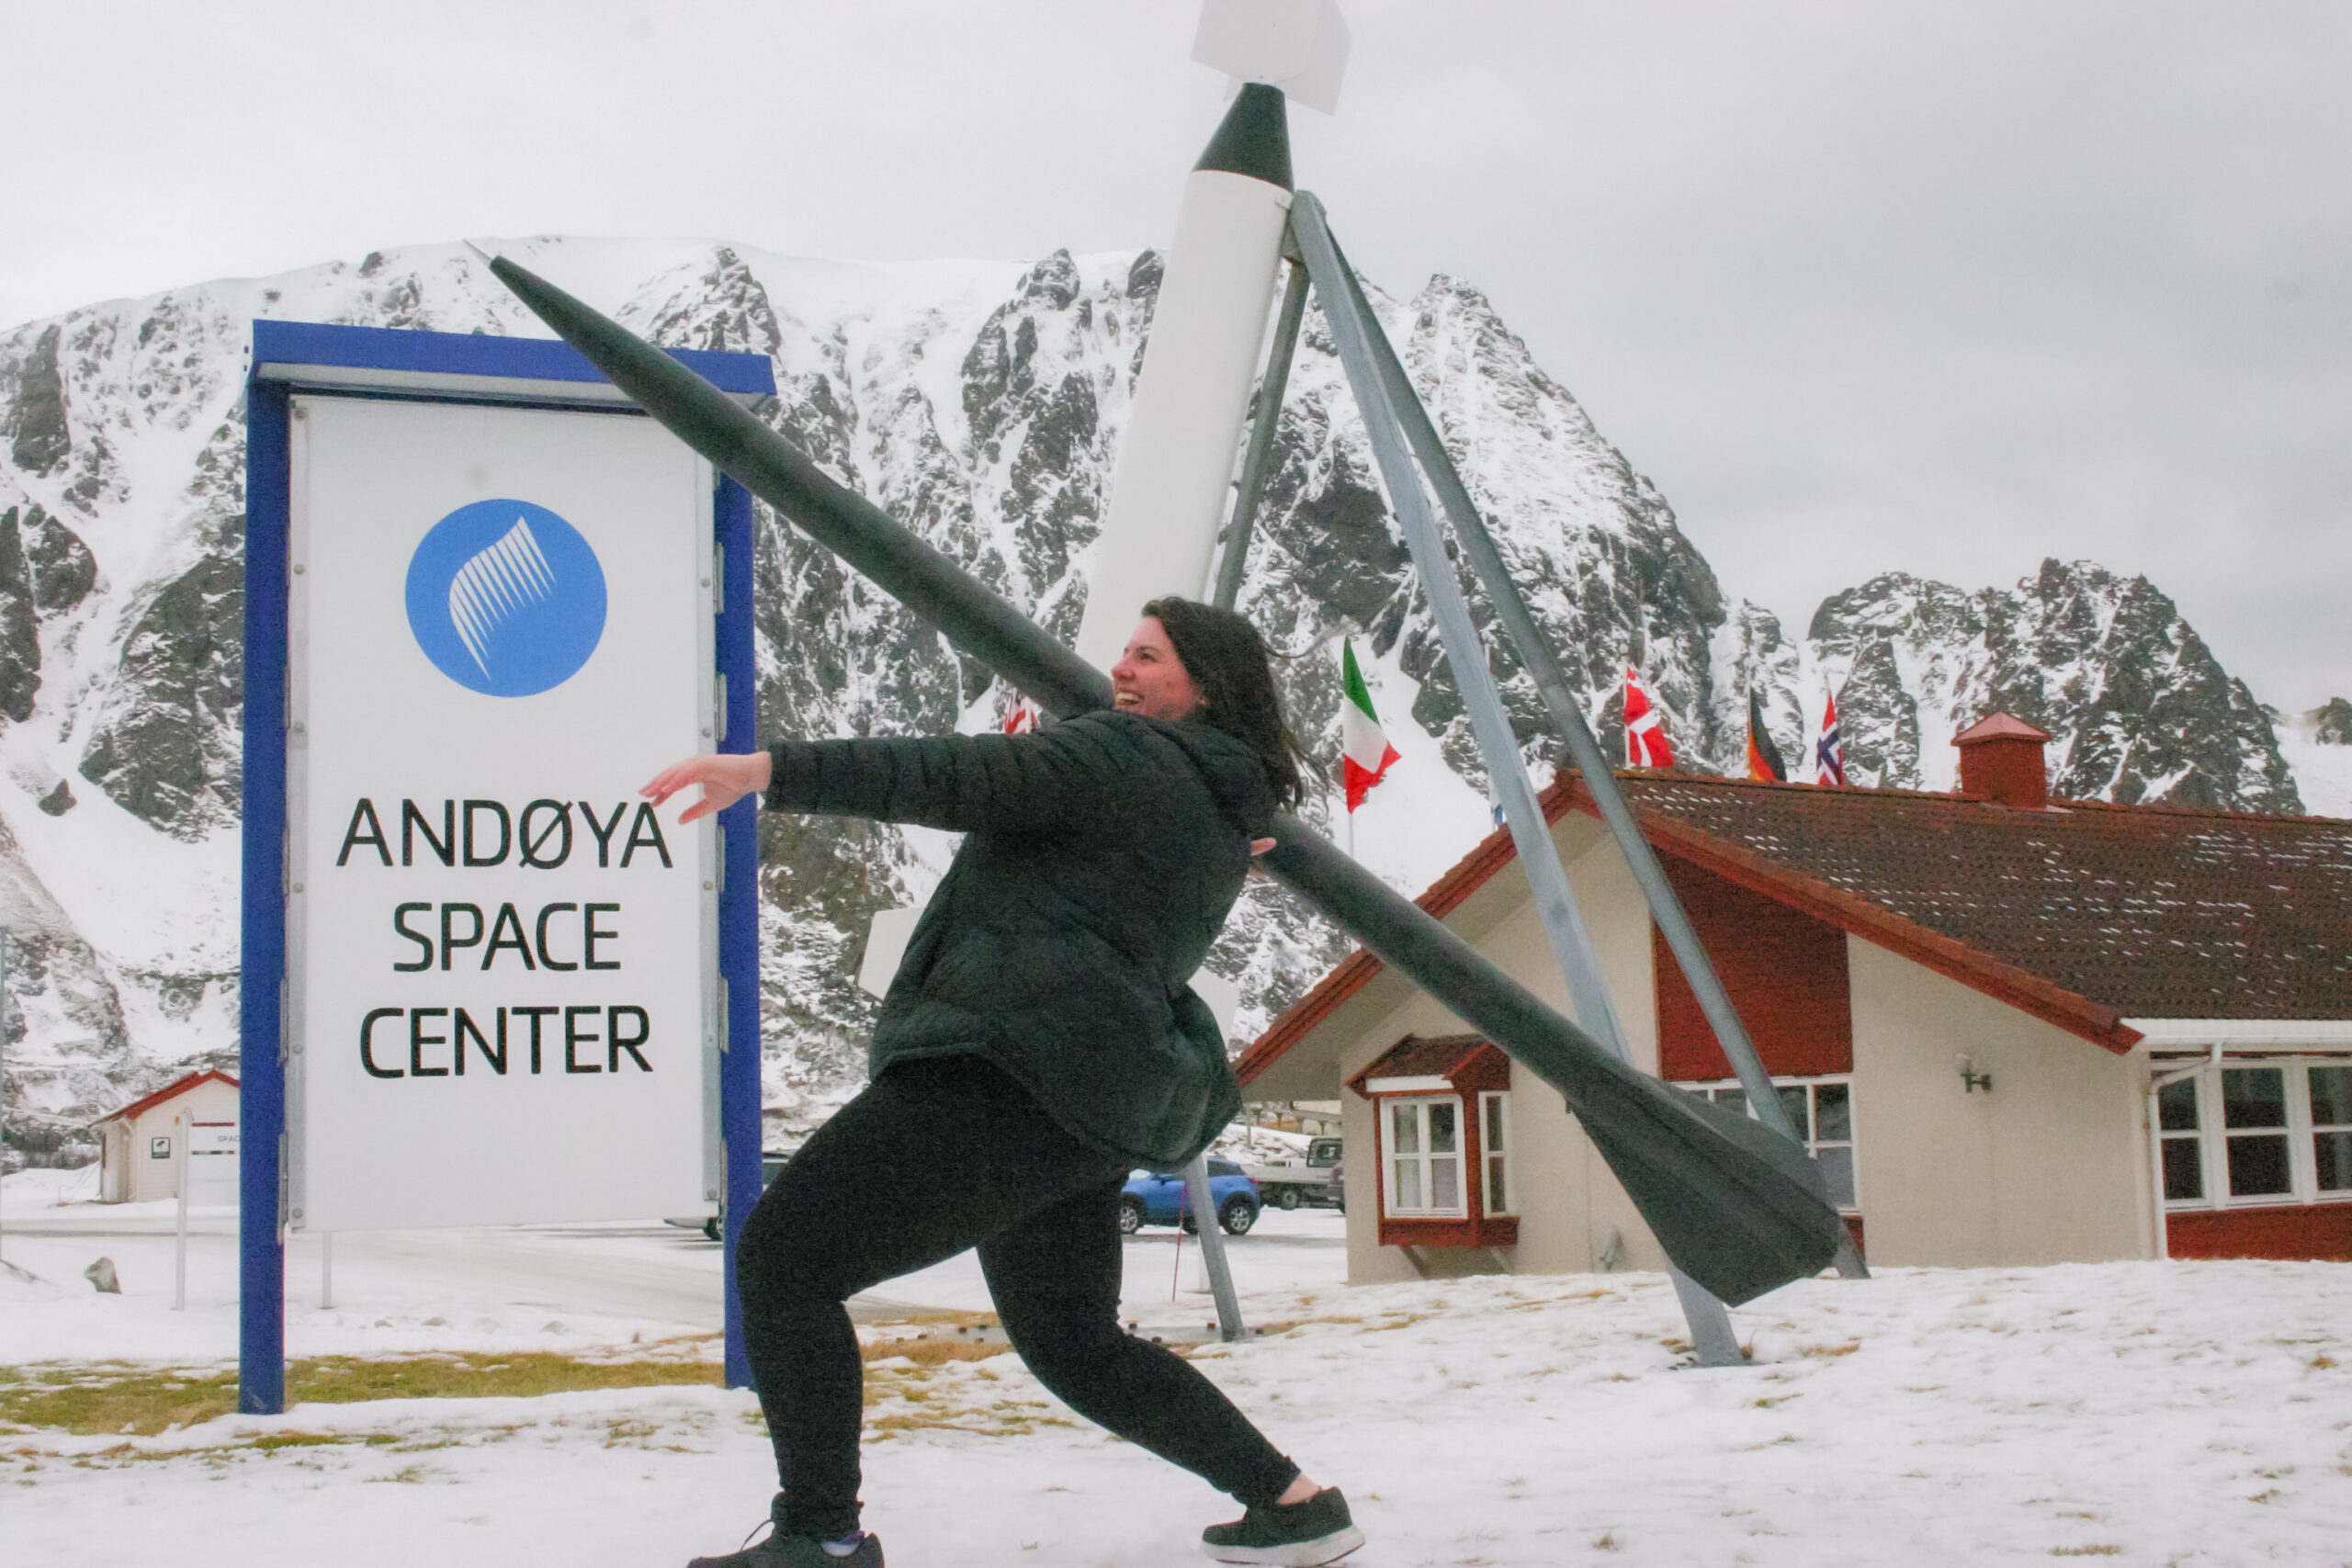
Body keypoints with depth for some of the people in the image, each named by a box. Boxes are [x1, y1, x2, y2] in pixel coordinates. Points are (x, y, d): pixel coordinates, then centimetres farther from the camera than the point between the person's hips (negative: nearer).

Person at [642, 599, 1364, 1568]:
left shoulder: (1123, 755, -5)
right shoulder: (1221, 815, 21)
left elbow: (957, 780, -16)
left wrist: (771, 771, -22)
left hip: (1012, 1065, -10)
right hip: (1090, 1107, 10)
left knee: (780, 1254, -10)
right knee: (1073, 1343, 23)